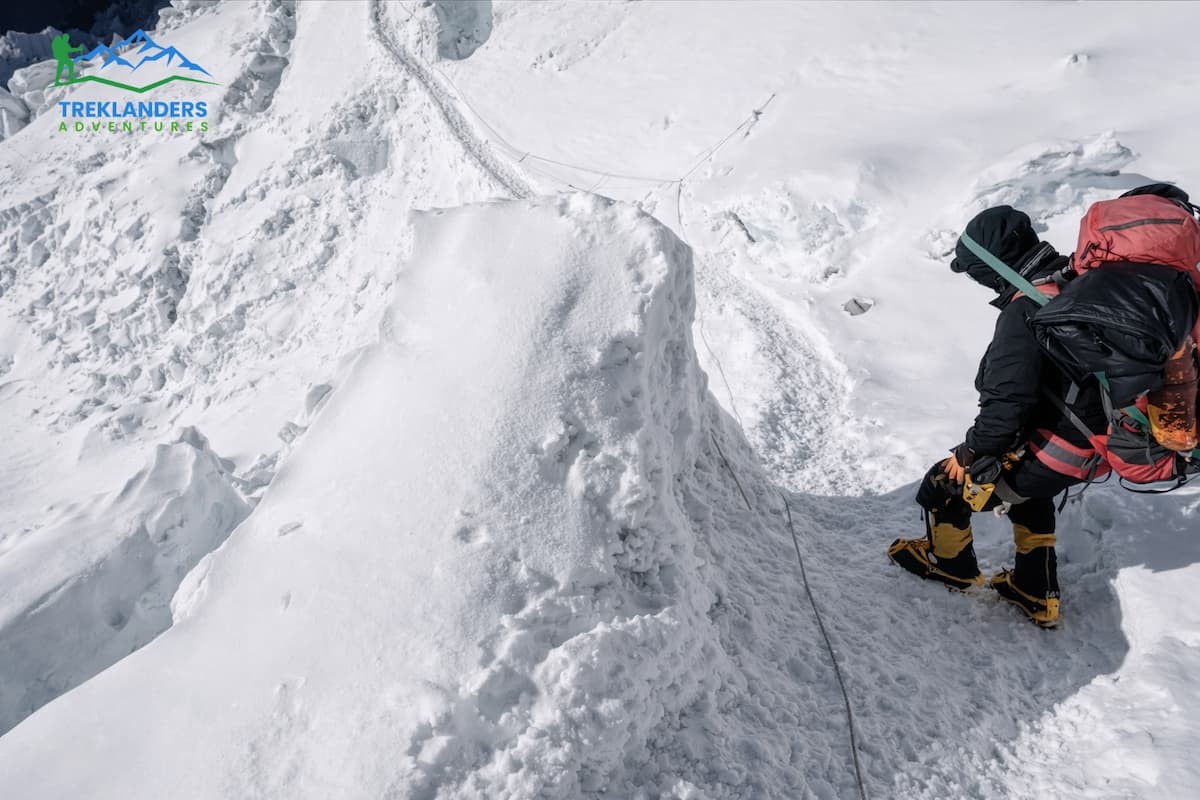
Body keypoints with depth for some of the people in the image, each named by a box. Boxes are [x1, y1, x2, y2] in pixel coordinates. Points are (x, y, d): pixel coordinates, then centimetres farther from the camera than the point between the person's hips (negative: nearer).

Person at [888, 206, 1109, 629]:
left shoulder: (1024, 309, -26)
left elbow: (1007, 400, -30)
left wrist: (970, 453, -15)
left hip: (1051, 453, -9)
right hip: (1095, 440, 9)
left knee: (944, 486, 9)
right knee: (1029, 496, 35)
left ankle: (950, 563, 34)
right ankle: (1037, 594, 45)